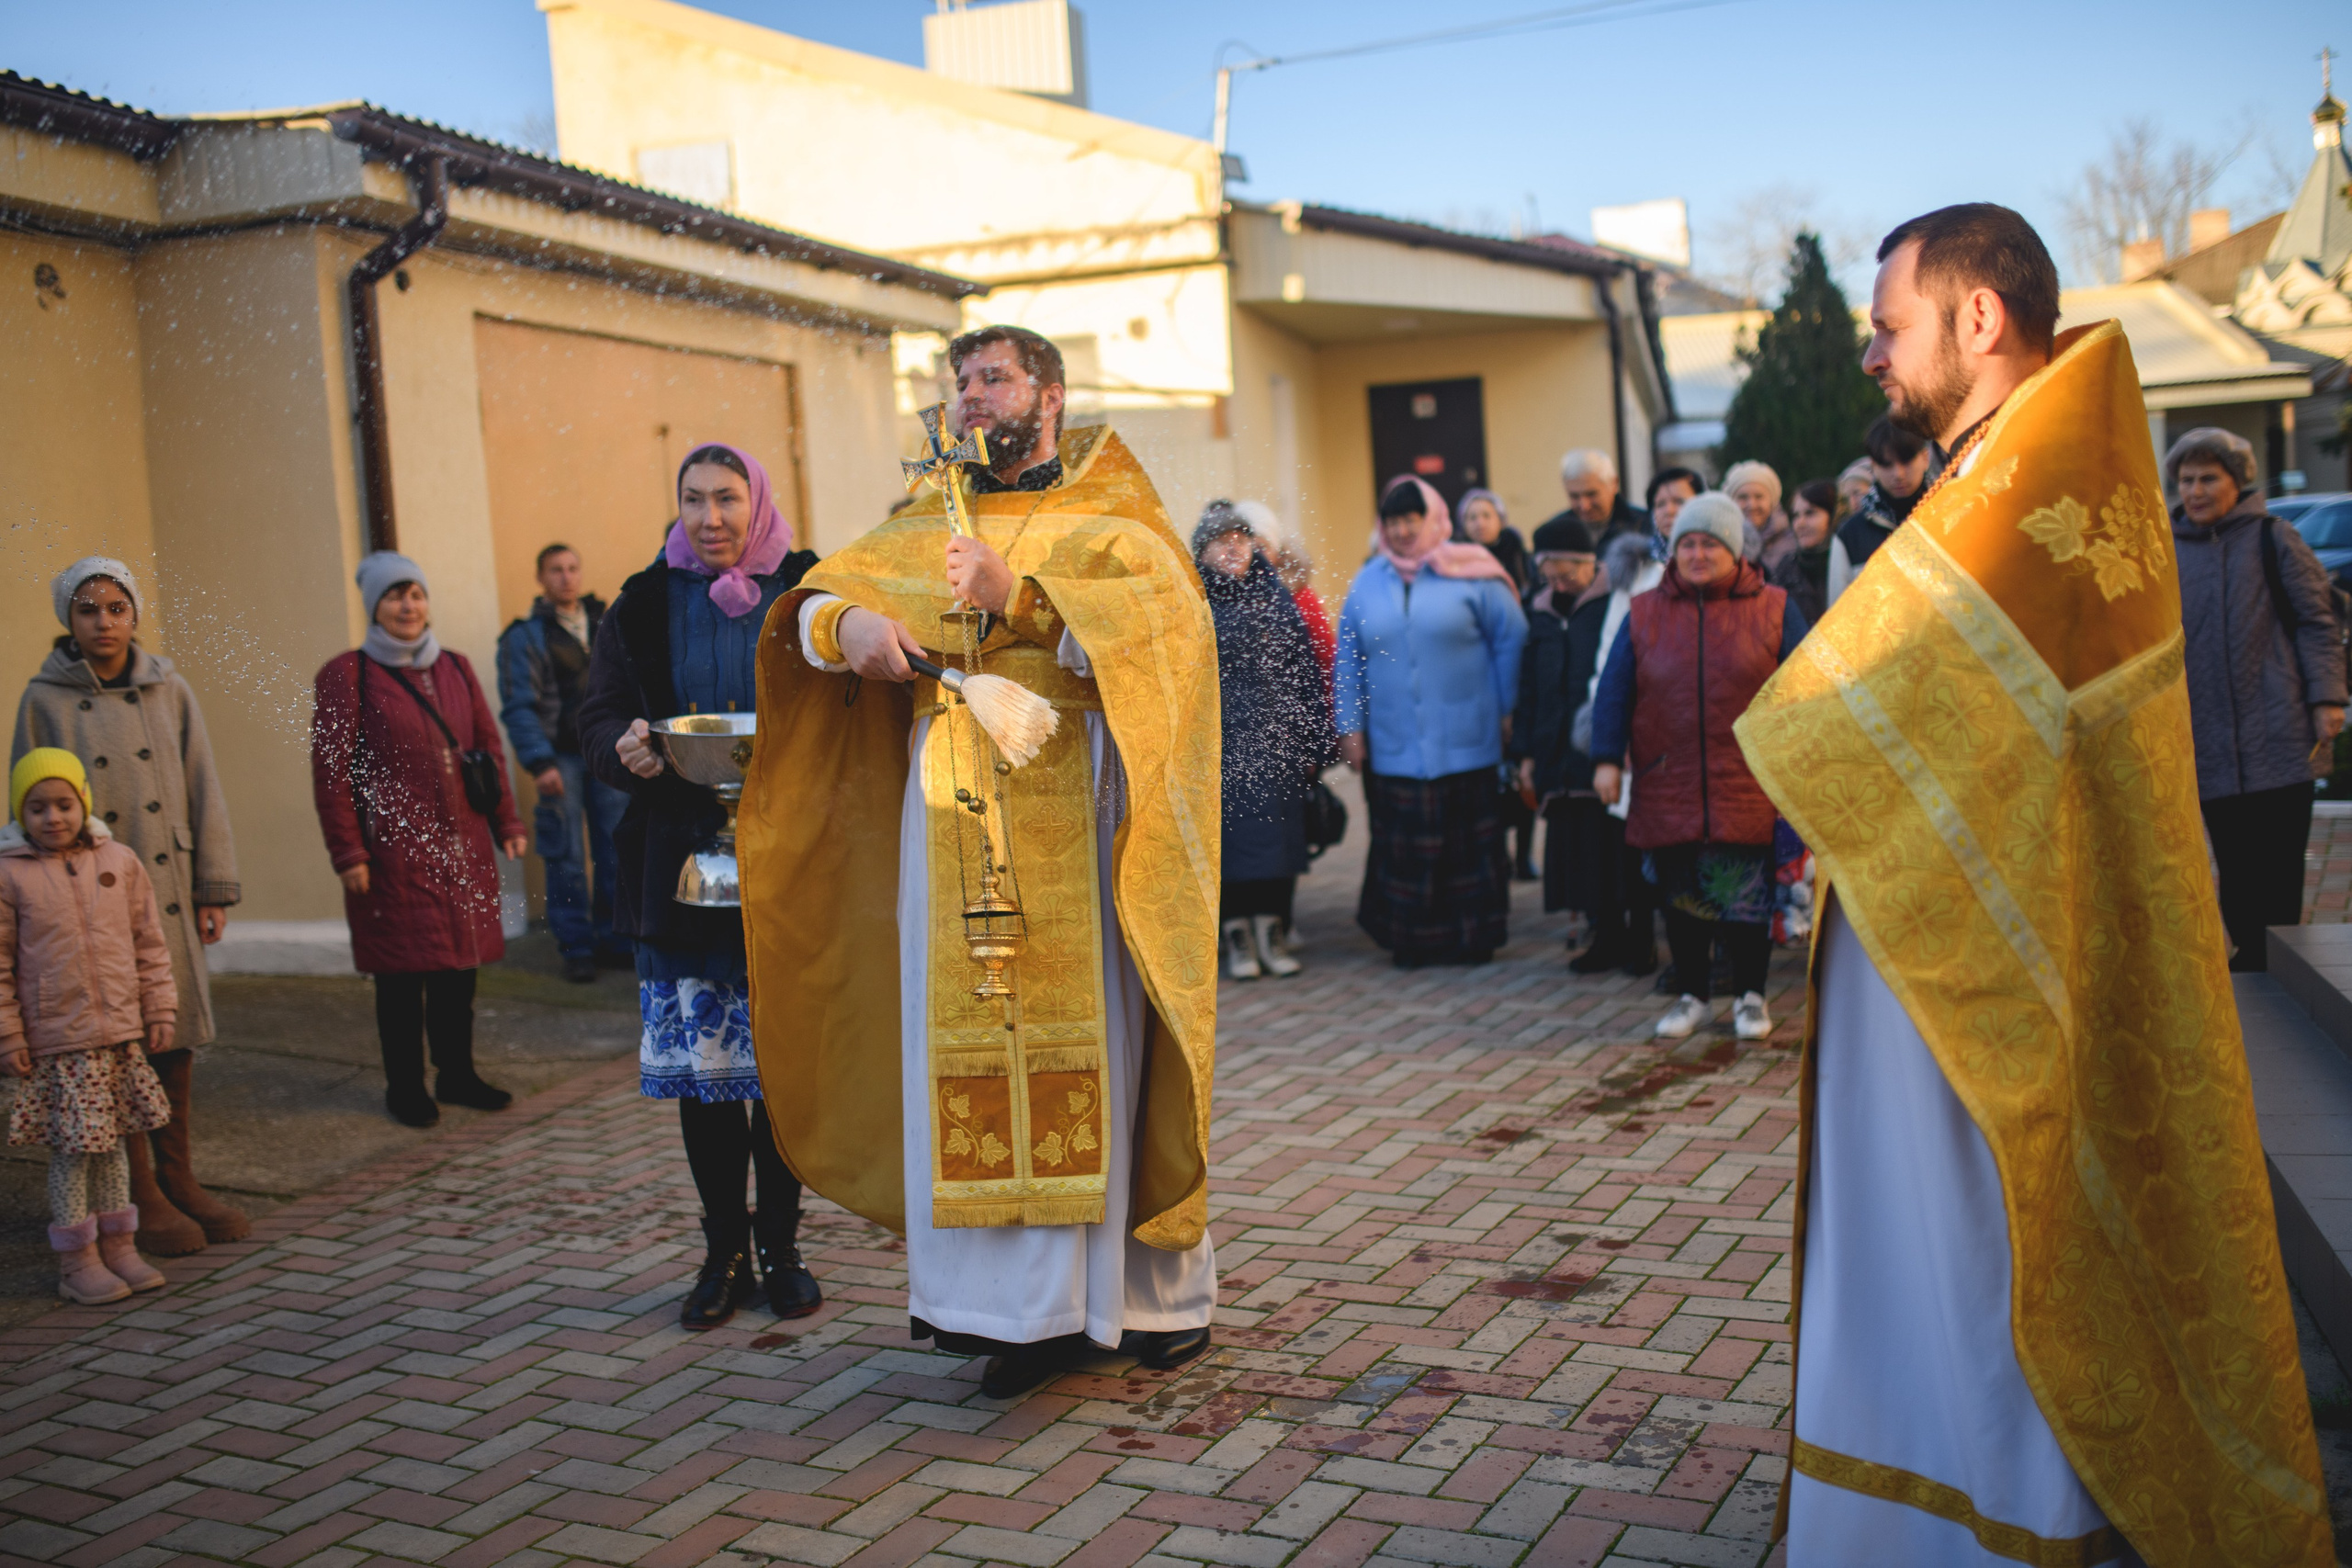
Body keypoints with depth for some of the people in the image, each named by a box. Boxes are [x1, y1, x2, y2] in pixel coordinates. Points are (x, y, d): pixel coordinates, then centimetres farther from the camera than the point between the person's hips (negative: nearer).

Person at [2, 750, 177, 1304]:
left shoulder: (119, 862, 4)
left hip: (122, 1032, 4)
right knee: (71, 1148, 0)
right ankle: (77, 1263, 12)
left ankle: (119, 1247, 25)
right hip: (56, 1041, -4)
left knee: (113, 1142, 14)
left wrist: (160, 1010, 6)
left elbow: (149, 942, 9)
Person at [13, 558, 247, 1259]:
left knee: (176, 1039, 8)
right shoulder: (45, 700, -2)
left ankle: (179, 1180, 21)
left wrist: (215, 889, 2)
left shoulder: (168, 691, 4)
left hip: (170, 889, 3)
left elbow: (204, 792, 6)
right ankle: (143, 1196, 12)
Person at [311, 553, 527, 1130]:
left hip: (462, 843, 5)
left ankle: (457, 1073, 24)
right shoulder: (346, 675, -4)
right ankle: (405, 1087, 14)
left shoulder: (455, 668, 12)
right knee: (401, 971, 2)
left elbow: (490, 747, 15)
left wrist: (507, 823, 10)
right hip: (394, 848, -5)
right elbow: (331, 772, -6)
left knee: (459, 962, 10)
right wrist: (347, 853, -10)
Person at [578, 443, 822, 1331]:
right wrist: (627, 750, -14)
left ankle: (781, 1246, 16)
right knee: (699, 1061, 3)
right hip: (682, 863, 2)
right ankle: (724, 1252, 16)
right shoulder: (648, 604, 9)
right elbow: (599, 717, 9)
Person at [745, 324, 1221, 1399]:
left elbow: (1164, 625, -11)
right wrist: (846, 625, -14)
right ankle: (1022, 1301, 8)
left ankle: (1155, 1288, 7)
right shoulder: (926, 529, 19)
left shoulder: (1109, 522, 7)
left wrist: (1018, 596, -22)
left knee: (1091, 1046, -4)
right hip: (951, 822, 4)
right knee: (970, 1052, 1)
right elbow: (815, 601, 10)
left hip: (1071, 817, -4)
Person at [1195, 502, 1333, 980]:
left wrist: (1313, 743, 3)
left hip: (1279, 742, 2)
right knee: (1230, 837, -1)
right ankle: (1238, 939, 9)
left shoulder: (1277, 599, 10)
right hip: (1222, 745, -2)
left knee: (1279, 835, 3)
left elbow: (1307, 671, 9)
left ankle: (1273, 934, 13)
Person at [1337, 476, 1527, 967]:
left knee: (1469, 841, 3)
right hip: (1393, 748, 2)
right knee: (1402, 846, 2)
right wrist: (1350, 727, 6)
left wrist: (1509, 709, 2)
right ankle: (1412, 939, 13)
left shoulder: (1469, 574, -1)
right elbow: (1348, 660, 11)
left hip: (1465, 742, -2)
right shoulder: (1366, 584, 8)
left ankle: (1475, 935, 14)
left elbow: (1511, 640, 3)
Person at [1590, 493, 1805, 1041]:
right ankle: (1693, 995, 22)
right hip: (1667, 789, 2)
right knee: (1680, 896, 7)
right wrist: (1608, 759, -2)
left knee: (1748, 894, 1)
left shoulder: (1773, 610, 4)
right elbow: (1613, 691, 6)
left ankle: (1750, 996, 18)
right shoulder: (1644, 615, 8)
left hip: (1747, 787, -2)